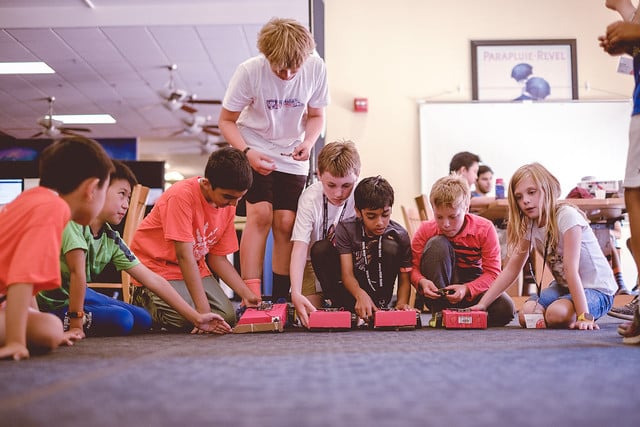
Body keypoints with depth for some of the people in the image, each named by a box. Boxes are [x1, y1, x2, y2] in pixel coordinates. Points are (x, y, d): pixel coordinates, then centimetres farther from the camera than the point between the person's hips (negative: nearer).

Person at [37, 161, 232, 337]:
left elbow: (152, 279, -5)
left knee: (143, 320, 5)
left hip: (77, 293, 8)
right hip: (48, 302, -8)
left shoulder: (111, 240, -4)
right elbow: (78, 272, -32)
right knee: (122, 319, -22)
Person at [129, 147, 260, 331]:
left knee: (228, 317, -12)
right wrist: (204, 312, -34)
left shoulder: (228, 203, -4)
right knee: (184, 320, -29)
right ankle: (145, 299, 5)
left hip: (195, 267, 7)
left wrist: (247, 294, -7)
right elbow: (184, 256, -30)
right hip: (156, 265, -7)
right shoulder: (182, 195, -26)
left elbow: (218, 258, 4)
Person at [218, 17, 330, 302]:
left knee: (285, 223, -4)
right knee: (260, 215, -17)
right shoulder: (250, 71, -22)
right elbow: (226, 120, -11)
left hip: (292, 159, 2)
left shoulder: (316, 68, -15)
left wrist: (308, 142, -19)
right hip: (255, 154, -2)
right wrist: (247, 152, -27)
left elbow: (316, 115, 1)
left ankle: (281, 299, 7)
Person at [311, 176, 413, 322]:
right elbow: (347, 273, -19)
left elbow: (404, 279, -8)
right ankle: (342, 307, -22)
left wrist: (402, 302, -30)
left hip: (377, 292, 0)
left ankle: (377, 304, -21)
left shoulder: (399, 235, -11)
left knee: (390, 247, -23)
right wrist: (360, 295, -41)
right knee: (320, 250, -20)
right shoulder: (346, 229, -12)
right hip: (352, 288, 1)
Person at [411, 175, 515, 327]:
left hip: (473, 285, 0)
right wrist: (422, 282, -33)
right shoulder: (426, 230, -11)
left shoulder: (484, 229, -14)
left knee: (505, 309, -30)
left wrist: (466, 289, -32)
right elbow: (413, 267, -9)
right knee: (437, 244, -27)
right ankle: (439, 312, -20)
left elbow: (492, 272, -16)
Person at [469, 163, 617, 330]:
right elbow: (511, 269, -3)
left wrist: (584, 316, -33)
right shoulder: (528, 225, -2)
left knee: (556, 313, -32)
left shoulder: (566, 216, -23)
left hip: (597, 289, -6)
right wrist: (482, 304, -11)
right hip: (563, 286, 6)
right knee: (526, 314, -20)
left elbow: (571, 269, -30)